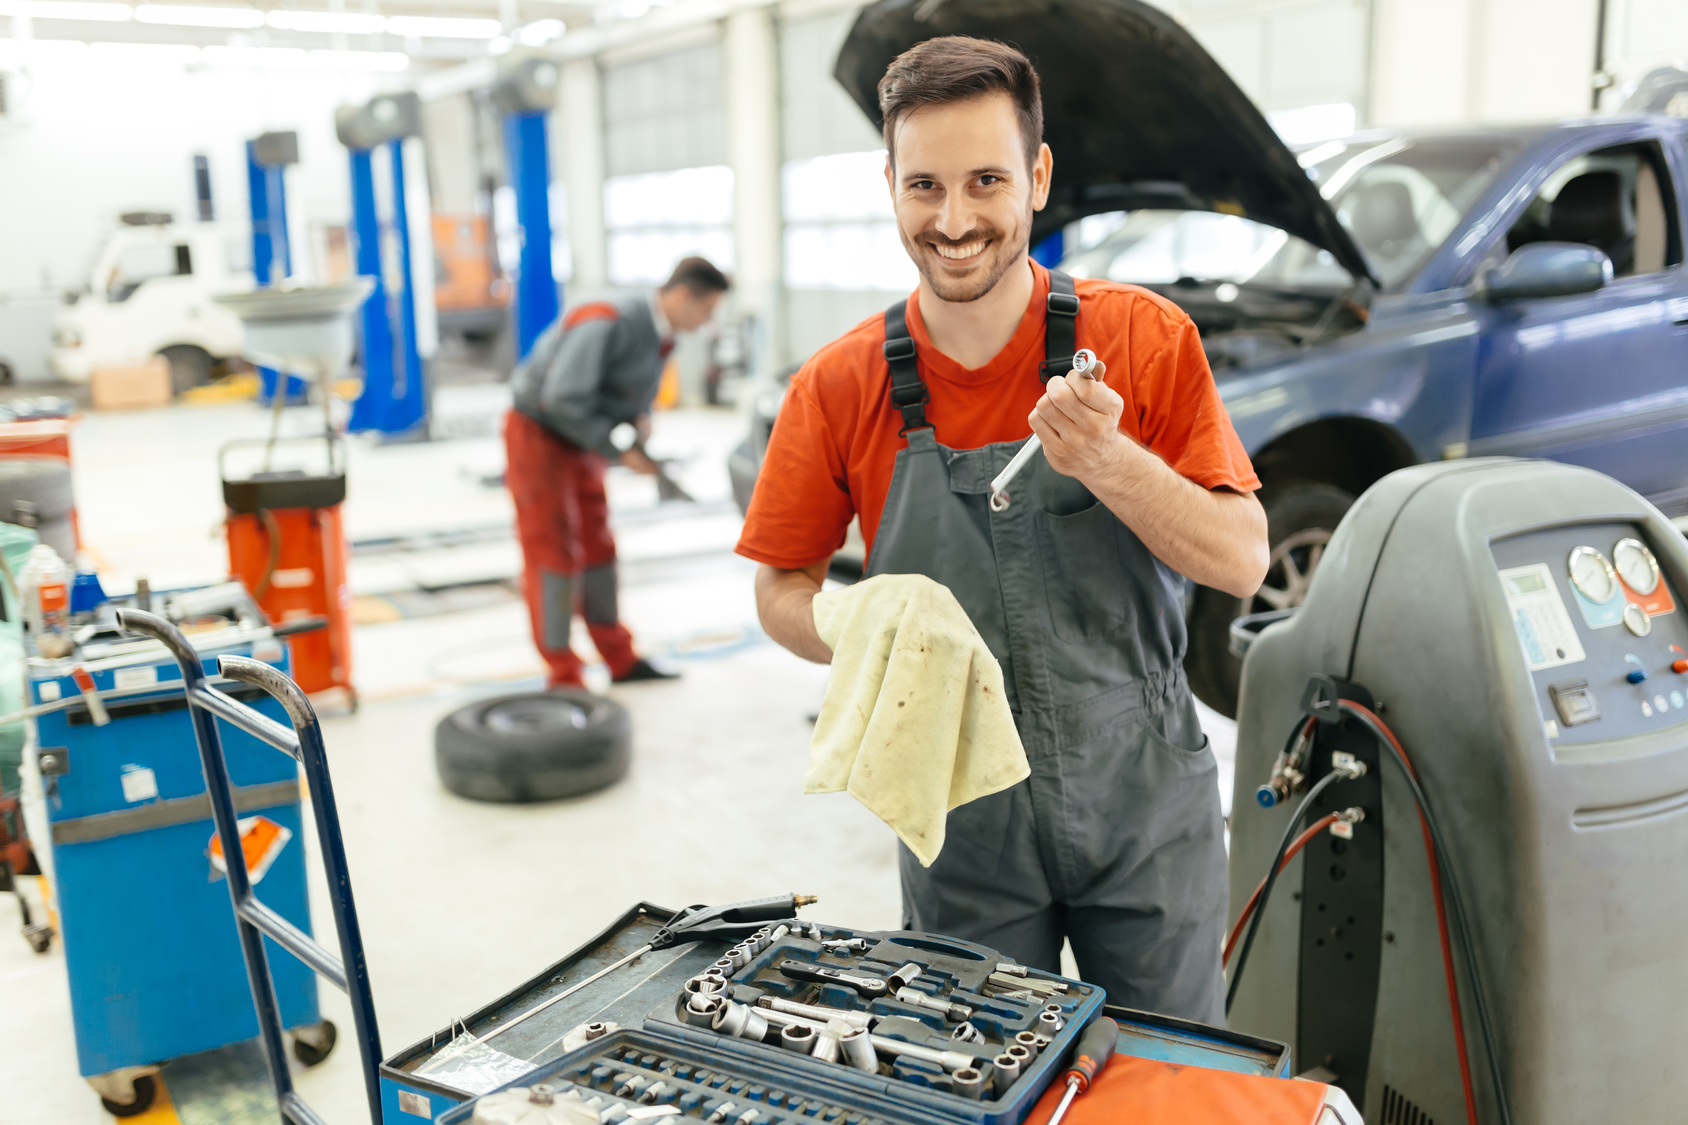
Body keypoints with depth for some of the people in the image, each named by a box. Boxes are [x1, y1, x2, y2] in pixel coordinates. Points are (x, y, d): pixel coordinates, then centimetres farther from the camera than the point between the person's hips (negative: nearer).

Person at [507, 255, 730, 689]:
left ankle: (620, 660, 23)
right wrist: (621, 449, -27)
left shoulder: (661, 336, 0)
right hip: (539, 434, -9)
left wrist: (640, 421, -10)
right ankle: (563, 676, 4)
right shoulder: (607, 324, -29)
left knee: (597, 547, 13)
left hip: (581, 442, 9)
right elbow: (564, 398, -33)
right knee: (552, 553, -5)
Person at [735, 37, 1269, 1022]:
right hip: (963, 820, 1)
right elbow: (782, 589, 2)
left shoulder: (1145, 340, -10)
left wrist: (1109, 462, -28)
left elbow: (1242, 563, -10)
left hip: (1145, 806, 0)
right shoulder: (841, 387, -7)